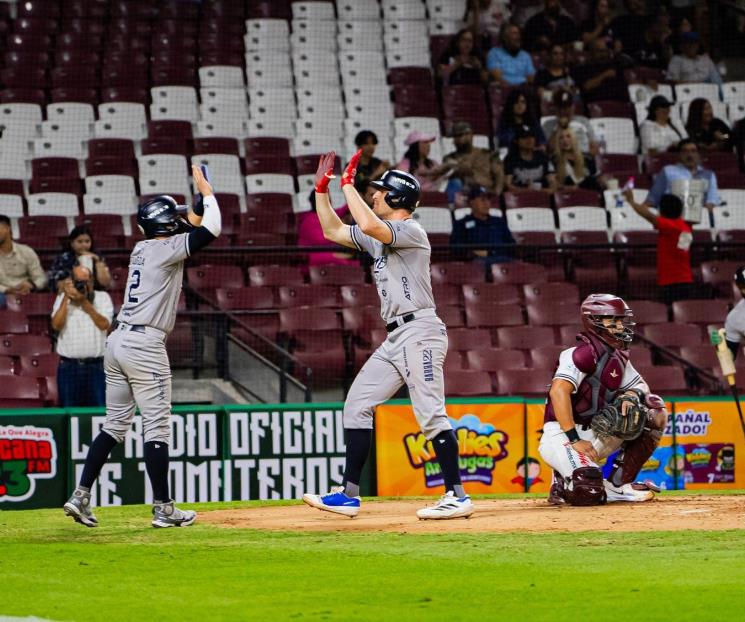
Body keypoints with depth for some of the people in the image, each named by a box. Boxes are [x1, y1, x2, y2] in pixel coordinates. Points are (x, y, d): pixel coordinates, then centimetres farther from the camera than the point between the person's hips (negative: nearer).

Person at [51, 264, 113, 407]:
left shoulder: (103, 297, 6)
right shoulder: (62, 298, 10)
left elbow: (104, 324, -10)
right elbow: (56, 325, -5)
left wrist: (84, 302, -15)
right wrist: (66, 298, -9)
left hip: (96, 365, -1)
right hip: (69, 366, 1)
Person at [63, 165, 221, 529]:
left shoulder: (144, 248, 16)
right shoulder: (166, 249, -8)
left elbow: (191, 226, 30)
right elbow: (211, 230, -15)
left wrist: (201, 197, 20)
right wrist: (207, 192, -2)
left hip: (118, 342, 9)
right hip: (145, 345, -9)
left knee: (116, 424, 12)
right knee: (157, 427, -3)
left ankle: (80, 497, 5)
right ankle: (163, 510, -1)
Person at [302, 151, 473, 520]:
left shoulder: (411, 231, -9)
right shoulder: (378, 236, 19)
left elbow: (369, 225, -28)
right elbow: (332, 231, 31)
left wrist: (348, 183, -18)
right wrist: (322, 189, 23)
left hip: (419, 331, -10)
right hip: (395, 338, 10)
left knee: (430, 414, -13)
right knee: (356, 405, 7)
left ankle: (457, 496, -11)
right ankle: (349, 494, 8)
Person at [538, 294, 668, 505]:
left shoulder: (618, 356, 10)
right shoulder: (585, 353, -16)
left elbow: (640, 385, 19)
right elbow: (558, 391, -27)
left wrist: (632, 396, -8)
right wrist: (574, 440, -29)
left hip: (596, 435, 9)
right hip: (561, 436, -9)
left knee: (655, 413, 2)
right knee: (589, 492, -33)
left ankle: (618, 484, 1)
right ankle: (563, 484, 4)